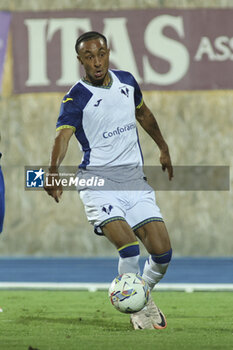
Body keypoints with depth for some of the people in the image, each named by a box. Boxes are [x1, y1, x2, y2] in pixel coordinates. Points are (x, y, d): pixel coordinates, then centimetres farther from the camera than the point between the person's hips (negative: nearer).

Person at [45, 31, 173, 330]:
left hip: (134, 178, 5)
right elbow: (63, 134, -25)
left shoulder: (126, 81, 10)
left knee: (162, 252, -6)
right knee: (129, 247, -24)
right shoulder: (76, 98, -8)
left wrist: (163, 148, 37)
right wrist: (54, 169, -43)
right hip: (98, 181, -5)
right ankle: (140, 308, -1)